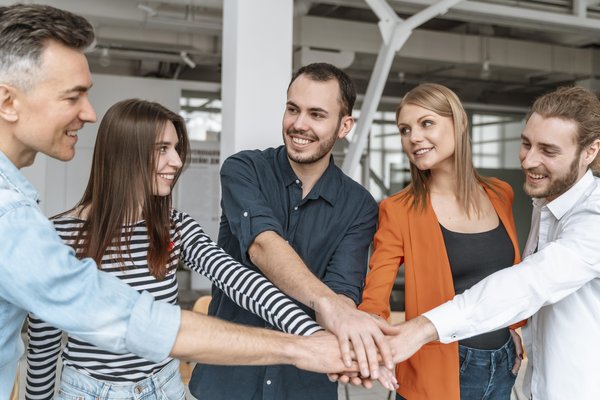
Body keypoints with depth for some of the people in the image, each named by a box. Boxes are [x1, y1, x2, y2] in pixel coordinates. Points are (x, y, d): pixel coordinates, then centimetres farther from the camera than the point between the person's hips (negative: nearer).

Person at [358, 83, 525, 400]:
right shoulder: (399, 210, -13)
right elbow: (374, 298, -17)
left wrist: (516, 327, 6)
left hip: (504, 364, 5)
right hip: (438, 370, -4)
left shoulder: (500, 195, 1)